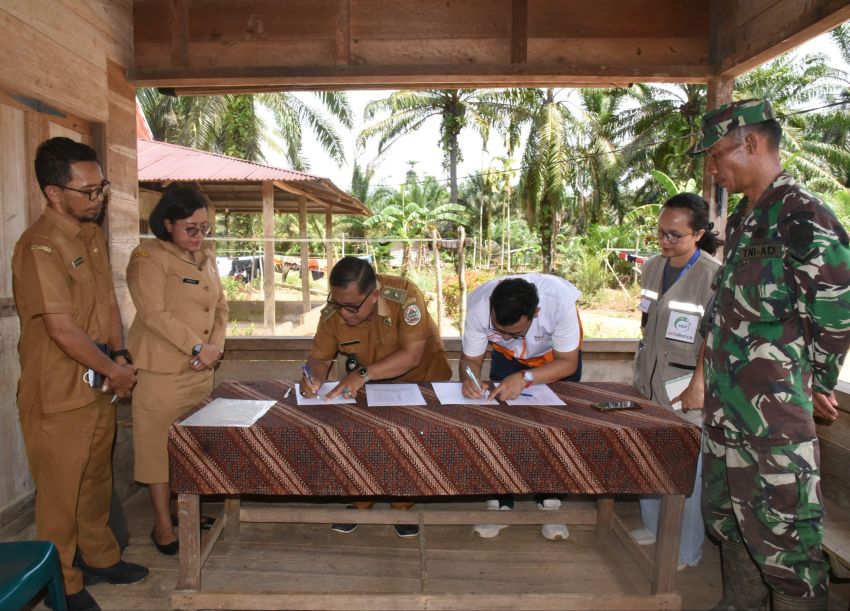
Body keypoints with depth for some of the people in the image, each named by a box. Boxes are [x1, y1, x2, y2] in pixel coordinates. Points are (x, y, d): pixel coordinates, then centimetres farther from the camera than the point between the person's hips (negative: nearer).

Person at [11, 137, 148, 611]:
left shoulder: (93, 234, 7)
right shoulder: (40, 246, -20)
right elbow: (61, 329, -22)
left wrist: (120, 356, -1)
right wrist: (114, 369, -12)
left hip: (99, 385, 8)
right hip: (59, 393, -8)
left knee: (97, 479, 21)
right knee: (61, 490, 9)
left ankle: (100, 557, 39)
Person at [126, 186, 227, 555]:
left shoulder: (206, 256, 12)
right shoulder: (148, 257, -10)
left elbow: (220, 305, 11)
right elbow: (154, 314, -18)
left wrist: (216, 346, -4)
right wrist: (198, 347, -18)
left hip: (200, 368, 7)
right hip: (162, 368, -7)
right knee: (159, 443, 2)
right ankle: (162, 525, 14)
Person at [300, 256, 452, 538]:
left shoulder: (404, 295, -34)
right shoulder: (333, 312, -22)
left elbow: (411, 355, -35)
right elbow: (320, 356, -10)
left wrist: (363, 374, -44)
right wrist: (314, 375, -33)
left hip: (419, 376, -3)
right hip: (367, 382, 3)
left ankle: (403, 506, 14)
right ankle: (361, 503, 15)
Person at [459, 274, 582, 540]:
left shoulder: (560, 301, -40)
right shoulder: (478, 305, -34)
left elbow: (568, 363, -27)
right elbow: (470, 359, -20)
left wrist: (525, 378, -42)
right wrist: (470, 379, -43)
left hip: (557, 356, -1)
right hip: (508, 357, 2)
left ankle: (549, 502, 9)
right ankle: (500, 502, 5)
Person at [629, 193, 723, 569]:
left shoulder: (713, 276, -15)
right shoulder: (653, 267, 6)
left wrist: (698, 386, -18)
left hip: (685, 387, -6)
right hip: (649, 381, 7)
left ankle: (687, 550, 18)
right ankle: (653, 527, 35)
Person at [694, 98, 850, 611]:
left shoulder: (800, 214, -15)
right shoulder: (743, 220, 13)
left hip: (774, 406, -9)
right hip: (727, 404, 10)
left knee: (783, 530, 2)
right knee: (727, 516, 21)